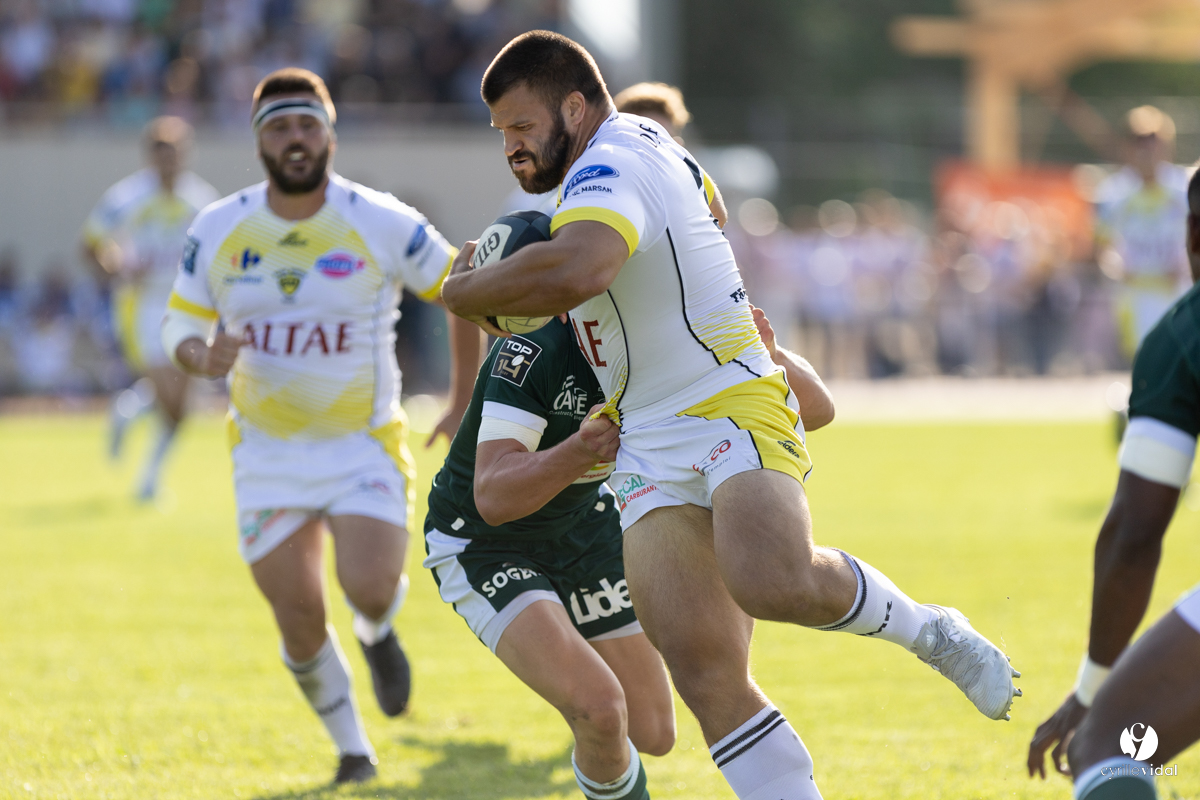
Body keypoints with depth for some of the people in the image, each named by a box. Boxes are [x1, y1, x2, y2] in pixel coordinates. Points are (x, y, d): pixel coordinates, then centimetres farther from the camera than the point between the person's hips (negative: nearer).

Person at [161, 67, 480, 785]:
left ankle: (378, 631, 17)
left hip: (364, 445, -2)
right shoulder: (218, 230, -3)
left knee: (369, 587, -22)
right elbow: (180, 322, 7)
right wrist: (202, 356, -18)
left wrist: (465, 403, 4)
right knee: (299, 619, -3)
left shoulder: (382, 224, -10)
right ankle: (352, 746, 23)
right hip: (268, 451, 2)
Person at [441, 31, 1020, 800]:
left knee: (776, 582, -36)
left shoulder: (609, 168, -14)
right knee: (708, 679, -9)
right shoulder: (643, 139, 18)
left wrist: (467, 292, -21)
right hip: (653, 449, 9)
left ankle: (933, 633, -8)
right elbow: (709, 204, 42)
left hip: (734, 411, -9)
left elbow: (574, 272, -37)